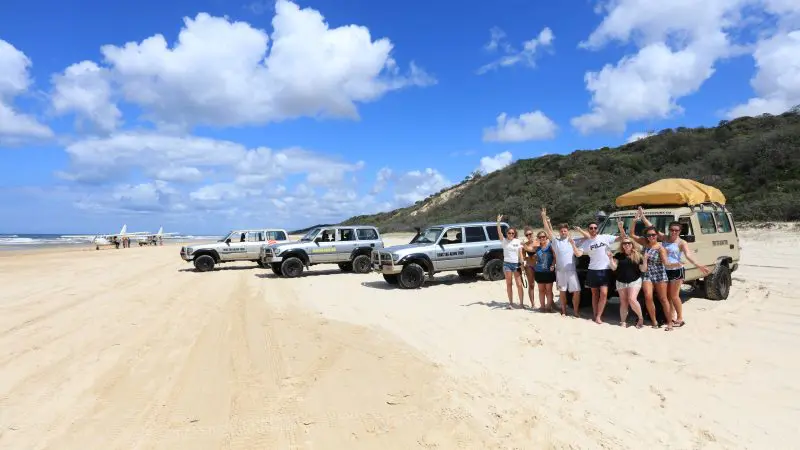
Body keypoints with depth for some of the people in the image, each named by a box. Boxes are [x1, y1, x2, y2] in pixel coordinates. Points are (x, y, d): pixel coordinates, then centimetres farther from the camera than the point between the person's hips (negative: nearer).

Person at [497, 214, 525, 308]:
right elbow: (499, 232, -13)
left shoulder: (518, 241, 4)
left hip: (516, 264, 1)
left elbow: (520, 254, 3)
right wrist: (498, 222, -25)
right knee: (509, 284, 5)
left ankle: (521, 303, 7)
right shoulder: (504, 241, 1)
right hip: (507, 264, -1)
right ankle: (511, 302, 12)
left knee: (519, 284, -2)